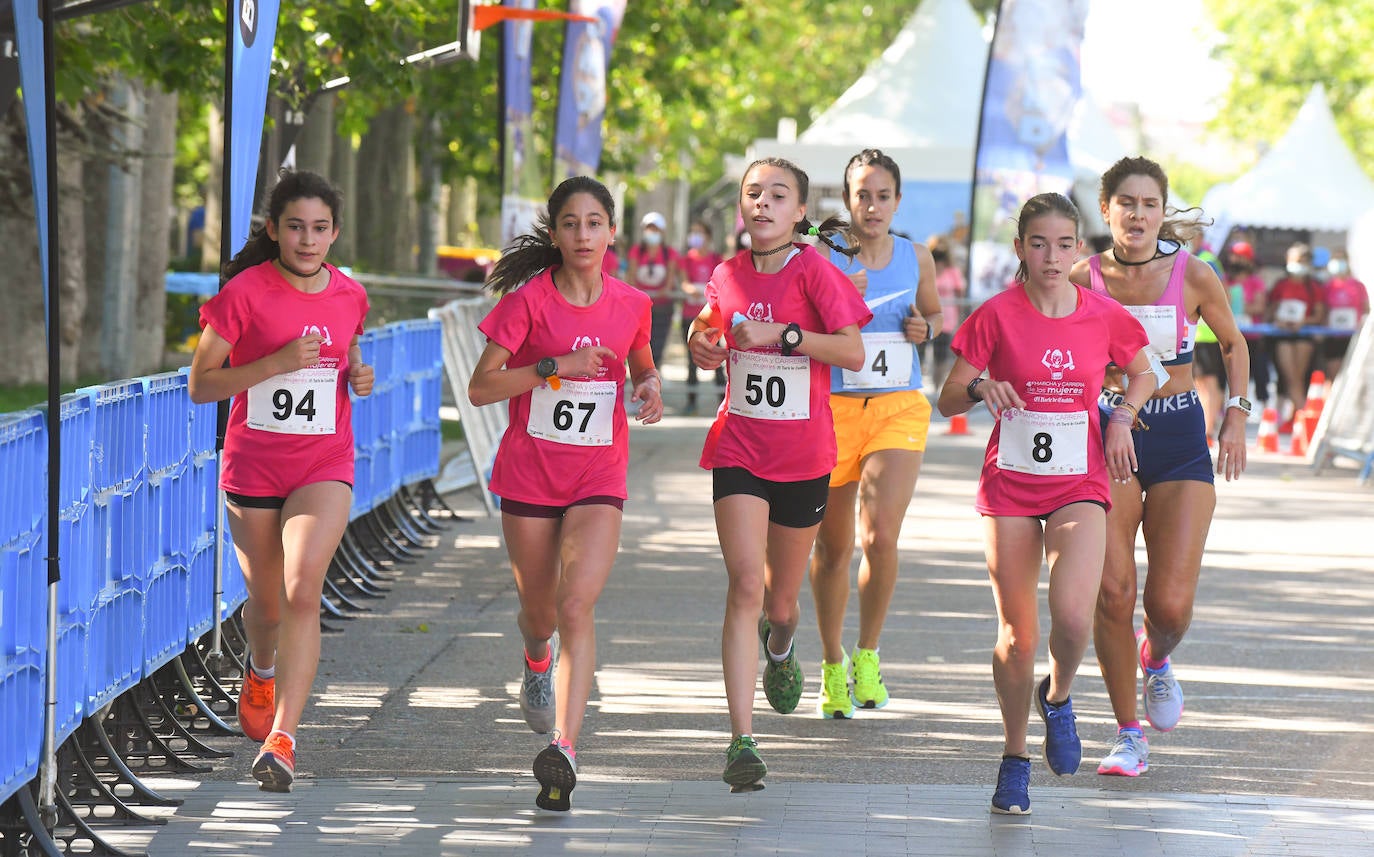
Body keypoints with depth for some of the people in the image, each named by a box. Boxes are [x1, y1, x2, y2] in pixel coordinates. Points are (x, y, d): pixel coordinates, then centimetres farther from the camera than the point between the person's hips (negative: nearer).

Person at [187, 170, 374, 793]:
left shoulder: (349, 296, 3)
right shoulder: (245, 293, -9)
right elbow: (200, 385, -9)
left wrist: (359, 376, -1)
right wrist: (279, 362, -21)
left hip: (325, 466, 1)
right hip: (253, 466, -1)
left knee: (302, 590, -19)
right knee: (266, 602, 12)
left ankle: (281, 738, -24)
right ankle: (262, 669, 50)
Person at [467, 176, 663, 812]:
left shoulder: (630, 304, 1)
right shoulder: (528, 300, -8)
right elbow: (480, 387, -10)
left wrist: (650, 386, -2)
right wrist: (556, 366, -19)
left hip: (598, 479, 0)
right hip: (529, 473, 0)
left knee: (577, 605, -18)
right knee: (539, 611, 13)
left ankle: (564, 746, -25)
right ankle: (537, 660, 52)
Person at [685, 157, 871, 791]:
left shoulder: (813, 269, -7)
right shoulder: (728, 275, 5)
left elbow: (853, 354, -16)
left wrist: (779, 333, -22)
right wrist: (703, 347, 4)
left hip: (802, 455, -1)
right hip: (738, 447, 1)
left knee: (780, 600, 12)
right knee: (745, 585, -15)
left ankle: (779, 644, 52)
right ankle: (742, 742, -19)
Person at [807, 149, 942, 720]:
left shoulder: (916, 258, 5)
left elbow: (934, 311, 23)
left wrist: (925, 328, 1)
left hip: (899, 409, 1)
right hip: (833, 409, -1)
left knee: (881, 536, -16)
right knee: (833, 546, 7)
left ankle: (867, 653, 6)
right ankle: (831, 664, 27)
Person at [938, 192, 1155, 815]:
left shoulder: (1104, 317, -1)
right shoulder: (997, 315, -6)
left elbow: (1143, 373, 18)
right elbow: (948, 399, -2)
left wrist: (1122, 417, 0)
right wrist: (981, 389, -23)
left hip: (1079, 484, 0)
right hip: (1010, 484, 0)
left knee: (1073, 614, -22)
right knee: (1017, 634, 3)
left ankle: (1057, 697, 11)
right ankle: (1014, 755, 25)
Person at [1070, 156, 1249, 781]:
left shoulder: (1193, 276, -5)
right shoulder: (1085, 278, -5)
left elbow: (1232, 342, 12)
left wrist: (1236, 414, 2)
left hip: (1179, 439, 0)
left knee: (1170, 604, -8)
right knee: (1112, 592, -10)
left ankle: (1157, 661, 30)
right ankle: (1128, 735, 5)